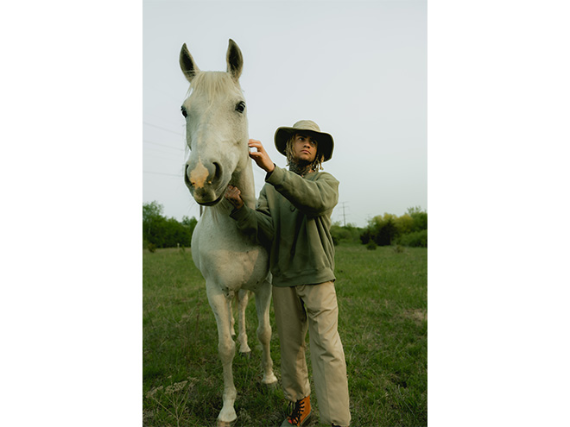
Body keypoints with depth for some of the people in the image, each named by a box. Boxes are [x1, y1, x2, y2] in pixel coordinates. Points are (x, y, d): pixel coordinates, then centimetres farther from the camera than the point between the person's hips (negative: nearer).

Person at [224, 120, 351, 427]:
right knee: (290, 347, 14)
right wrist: (239, 206, -26)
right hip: (283, 279, 3)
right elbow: (263, 231, -7)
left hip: (318, 277, -2)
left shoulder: (327, 182, 1)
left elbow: (316, 199, -26)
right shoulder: (271, 189, 7)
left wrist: (271, 169, -38)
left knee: (327, 350, -3)